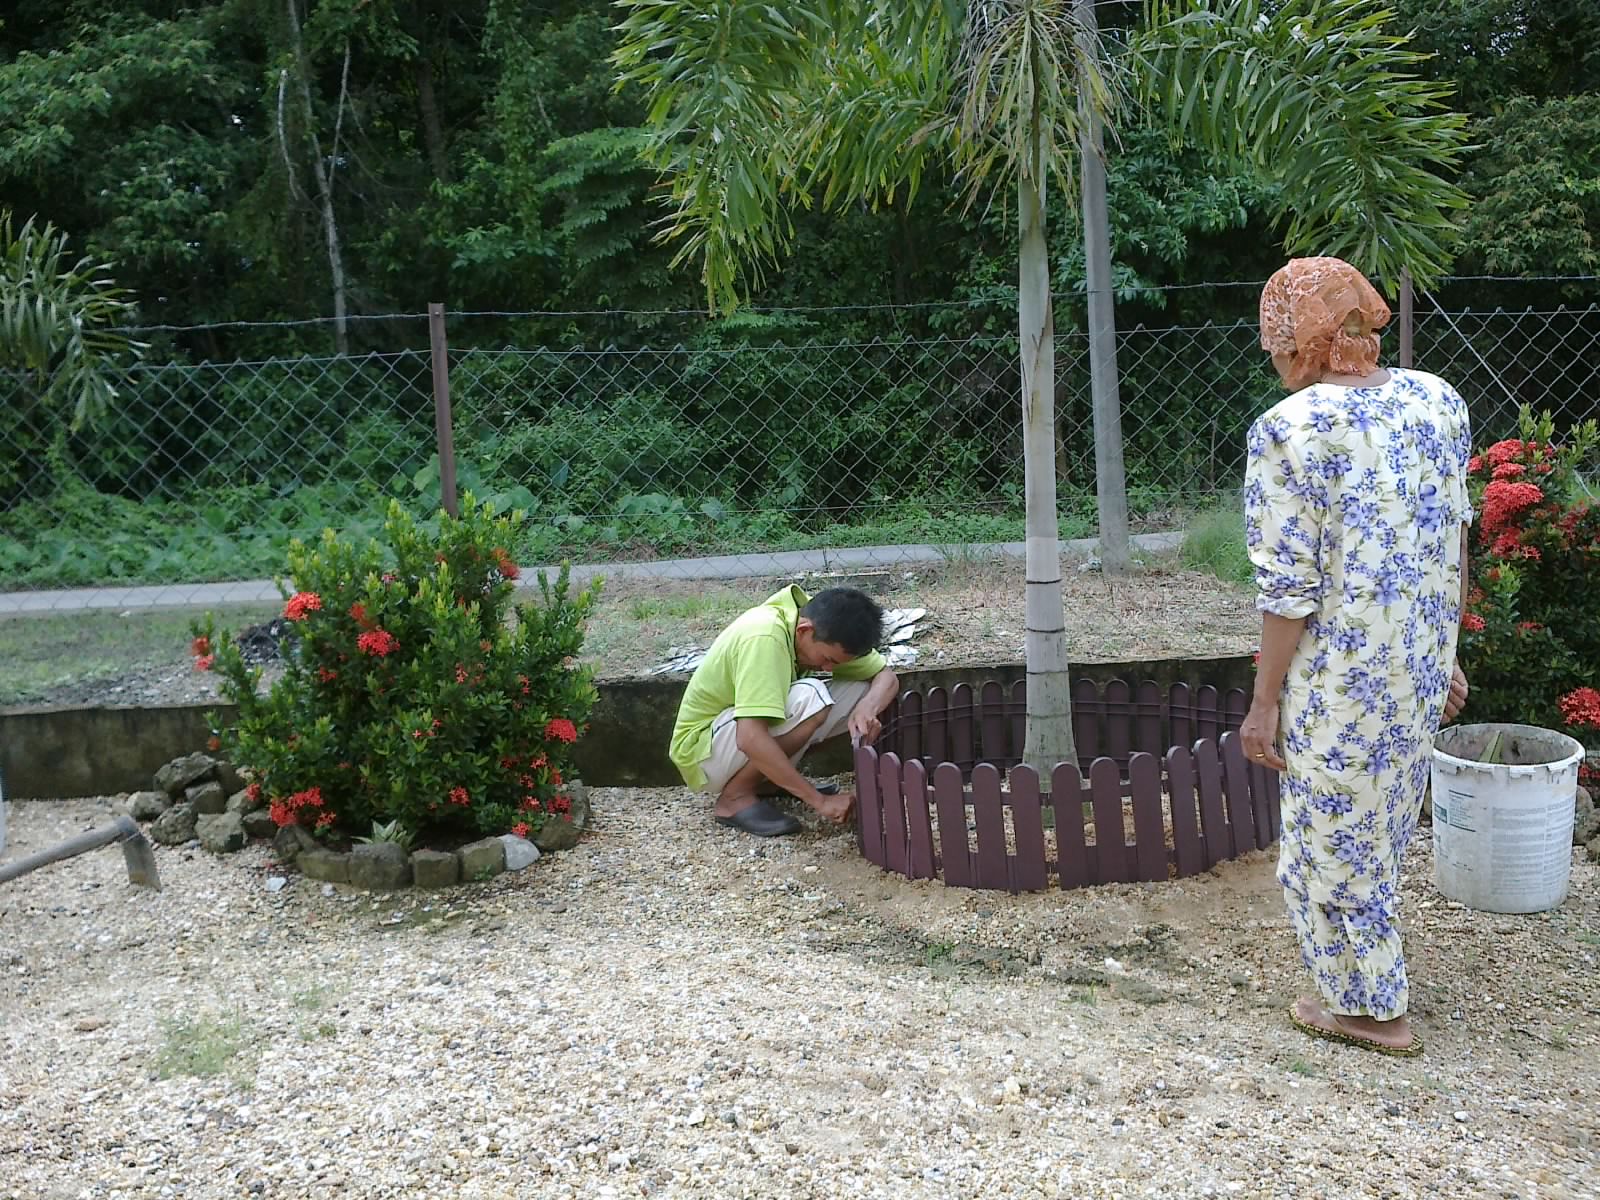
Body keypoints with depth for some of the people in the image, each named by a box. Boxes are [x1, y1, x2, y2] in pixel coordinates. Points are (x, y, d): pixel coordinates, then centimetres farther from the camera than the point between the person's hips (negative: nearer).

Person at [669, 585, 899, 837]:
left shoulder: (826, 631, -9)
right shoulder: (764, 639, -33)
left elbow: (886, 677, -2)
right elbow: (750, 738, -41)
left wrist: (867, 708, -26)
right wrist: (820, 800, -37)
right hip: (702, 751, -8)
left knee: (863, 688, -7)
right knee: (809, 699, -33)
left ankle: (773, 777, 3)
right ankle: (735, 797, -14)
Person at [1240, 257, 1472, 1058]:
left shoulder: (1289, 430, -19)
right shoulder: (1438, 401, 0)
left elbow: (1291, 588, -18)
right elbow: (1456, 546, 8)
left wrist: (1264, 699, -8)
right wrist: (1444, 654, 18)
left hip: (1341, 679, -7)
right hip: (1422, 669, 7)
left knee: (1331, 843, 12)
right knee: (1380, 833, 23)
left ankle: (1370, 1008, 26)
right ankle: (1366, 988, 42)